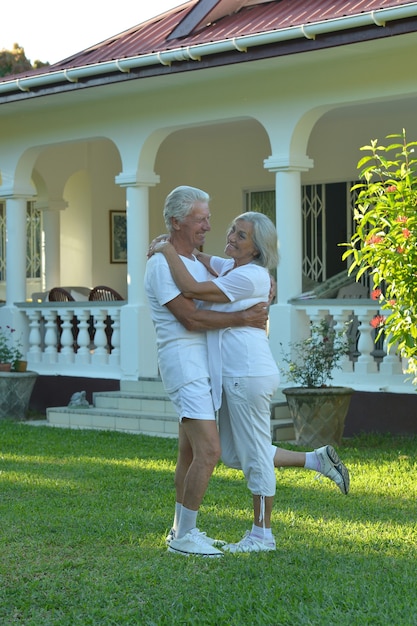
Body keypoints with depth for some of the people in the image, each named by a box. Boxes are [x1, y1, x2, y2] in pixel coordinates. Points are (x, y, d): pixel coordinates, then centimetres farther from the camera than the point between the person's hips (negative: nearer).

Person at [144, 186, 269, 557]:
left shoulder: (197, 262, 16)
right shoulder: (162, 265, -13)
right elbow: (191, 318, -20)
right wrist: (243, 318, -17)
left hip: (203, 366, 10)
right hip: (184, 363, -10)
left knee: (190, 453, 13)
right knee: (209, 452, -15)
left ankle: (181, 530, 22)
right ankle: (184, 536, -6)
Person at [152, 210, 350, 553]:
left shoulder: (249, 276, -16)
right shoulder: (230, 266, 13)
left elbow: (192, 289, -22)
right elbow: (200, 258, 31)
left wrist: (169, 251, -11)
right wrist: (170, 245, 10)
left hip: (250, 374, -10)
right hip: (236, 375, 10)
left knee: (254, 455, 2)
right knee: (234, 454, 17)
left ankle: (262, 535, 15)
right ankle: (317, 460, 23)